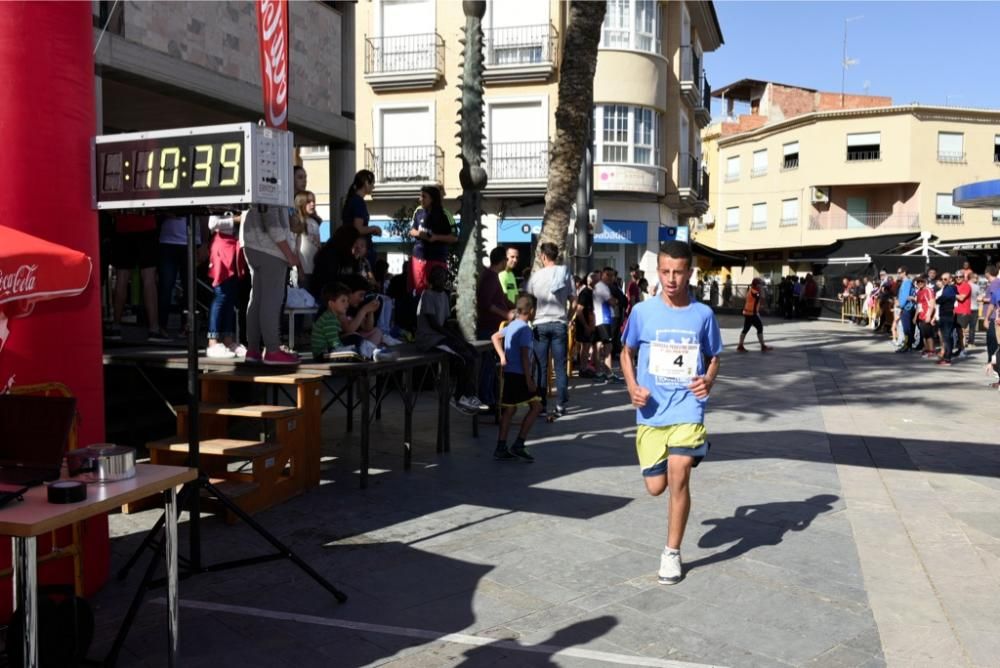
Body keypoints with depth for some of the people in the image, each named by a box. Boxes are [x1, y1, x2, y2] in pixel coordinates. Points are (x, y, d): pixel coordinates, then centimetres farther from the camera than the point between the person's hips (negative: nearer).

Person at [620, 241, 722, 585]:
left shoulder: (703, 314, -1)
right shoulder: (643, 311, -2)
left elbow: (713, 357, 11)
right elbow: (627, 353, 9)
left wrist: (708, 381, -11)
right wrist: (632, 387, -7)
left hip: (687, 409, -1)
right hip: (652, 412, 1)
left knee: (678, 478, -13)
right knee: (656, 486, 6)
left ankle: (672, 553, 6)